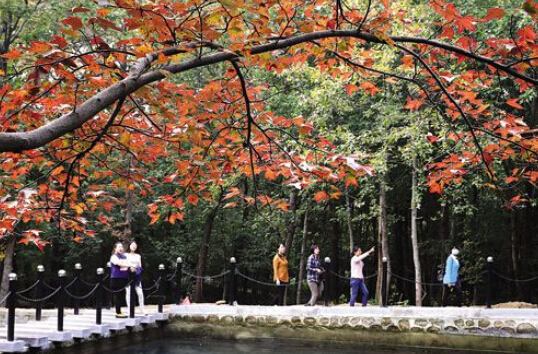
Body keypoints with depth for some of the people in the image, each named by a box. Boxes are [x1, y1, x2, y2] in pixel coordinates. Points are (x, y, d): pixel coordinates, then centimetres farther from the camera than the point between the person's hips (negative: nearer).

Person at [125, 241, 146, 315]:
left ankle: (142, 309, 1)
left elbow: (140, 266, 17)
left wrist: (139, 269, -5)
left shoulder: (138, 256, 18)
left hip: (136, 276, 3)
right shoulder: (126, 255, 7)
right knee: (128, 292, -5)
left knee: (140, 292, -6)